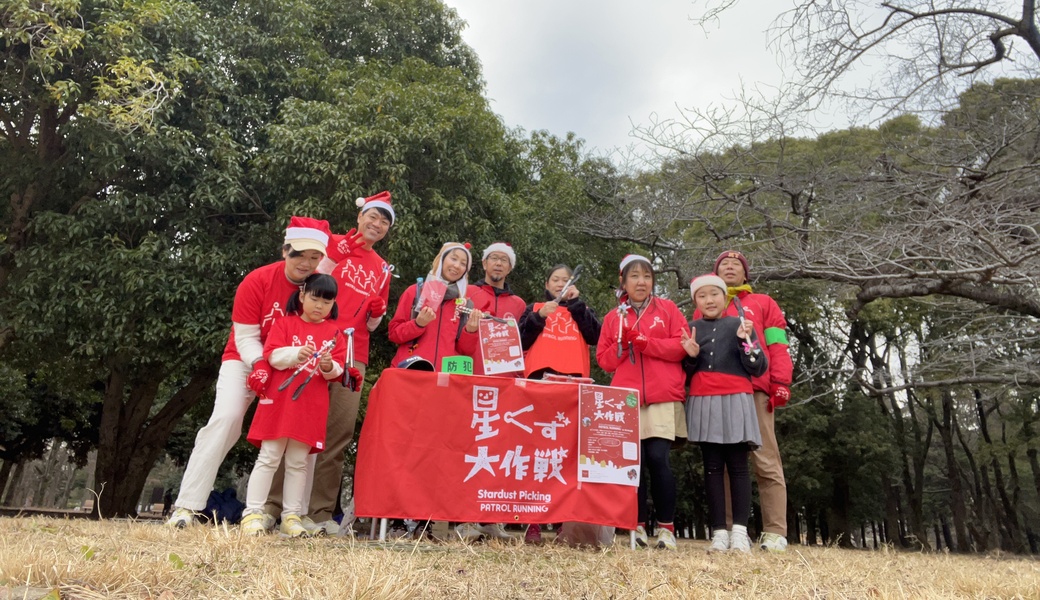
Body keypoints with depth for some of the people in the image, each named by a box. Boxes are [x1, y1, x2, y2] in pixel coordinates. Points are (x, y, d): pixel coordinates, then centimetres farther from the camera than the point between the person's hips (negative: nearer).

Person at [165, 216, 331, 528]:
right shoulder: (257, 281, -17)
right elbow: (245, 338, -14)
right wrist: (263, 365, -30)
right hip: (247, 360, -2)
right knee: (226, 417, -19)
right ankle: (186, 505, -12)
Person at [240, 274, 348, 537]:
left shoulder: (334, 332, 7)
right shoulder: (285, 323, 5)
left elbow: (338, 369, 3)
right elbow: (272, 355, -6)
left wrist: (329, 366, -19)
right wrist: (296, 353, -23)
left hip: (311, 407, 1)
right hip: (279, 400, -1)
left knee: (298, 462, 8)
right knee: (268, 458, 3)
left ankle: (292, 515, 14)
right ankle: (252, 513, 7)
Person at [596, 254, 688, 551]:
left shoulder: (667, 309, 12)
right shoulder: (613, 317, 16)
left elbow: (682, 346, 0)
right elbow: (604, 359, 11)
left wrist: (644, 341, -9)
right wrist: (622, 344, -7)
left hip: (663, 398, -1)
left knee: (658, 459, -9)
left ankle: (666, 527, 2)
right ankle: (638, 526, 6)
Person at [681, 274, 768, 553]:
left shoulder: (740, 324, 6)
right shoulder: (691, 329, 11)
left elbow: (759, 368, 1)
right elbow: (685, 372, 14)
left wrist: (746, 341, -14)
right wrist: (690, 356, -6)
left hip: (735, 401, -2)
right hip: (703, 402, 2)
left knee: (737, 465, -2)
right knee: (712, 467, 2)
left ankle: (739, 530, 1)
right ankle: (719, 532, 3)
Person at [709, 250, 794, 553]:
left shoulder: (764, 303, 20)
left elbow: (777, 345, 8)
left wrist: (780, 383, -5)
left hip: (754, 390, -2)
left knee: (766, 461, -4)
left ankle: (775, 532, -1)